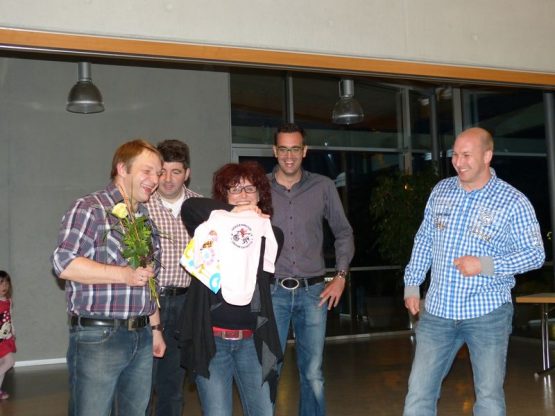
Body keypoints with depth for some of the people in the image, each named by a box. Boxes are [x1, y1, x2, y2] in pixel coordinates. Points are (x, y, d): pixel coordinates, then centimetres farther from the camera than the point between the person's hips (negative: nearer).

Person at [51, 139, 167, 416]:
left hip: (141, 338, 7)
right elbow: (64, 264, -18)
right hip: (97, 338, -7)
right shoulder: (90, 209, -7)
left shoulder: (147, 218, 17)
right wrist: (124, 274, -19)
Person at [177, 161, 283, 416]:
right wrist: (233, 212, -10)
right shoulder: (213, 226, 2)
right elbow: (189, 207, -18)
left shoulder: (270, 234, 8)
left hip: (251, 340, 2)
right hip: (211, 338, -2)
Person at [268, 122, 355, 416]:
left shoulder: (323, 186, 3)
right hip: (272, 291, -1)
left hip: (313, 291, 1)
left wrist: (340, 276, 3)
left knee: (313, 374, 9)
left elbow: (343, 233, 11)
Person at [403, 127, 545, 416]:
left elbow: (535, 254, -7)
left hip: (487, 313, -3)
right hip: (437, 311, 4)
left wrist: (485, 265, -19)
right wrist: (412, 284, 9)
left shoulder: (513, 202, -8)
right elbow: (424, 239, 14)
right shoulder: (441, 191, 6)